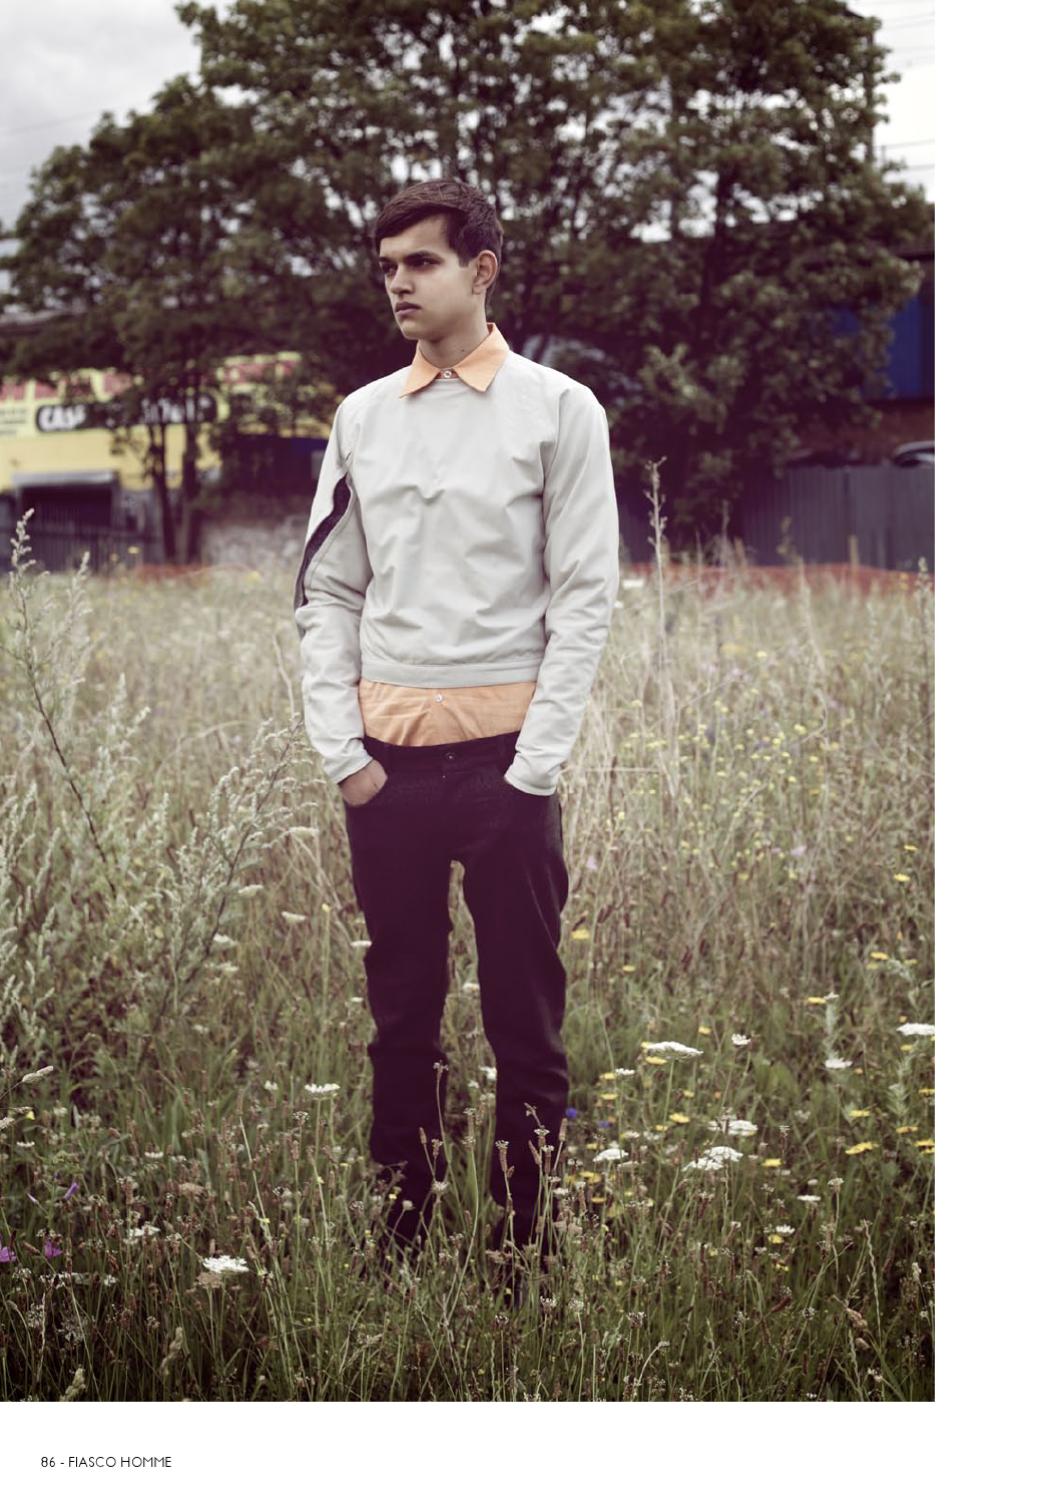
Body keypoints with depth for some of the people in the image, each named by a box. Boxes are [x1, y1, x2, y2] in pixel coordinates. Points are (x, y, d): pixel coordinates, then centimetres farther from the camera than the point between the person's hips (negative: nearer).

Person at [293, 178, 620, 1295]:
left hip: (503, 755, -3)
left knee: (525, 1022, 1)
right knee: (400, 1012, 9)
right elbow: (327, 593, 11)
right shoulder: (362, 417, 11)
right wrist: (341, 750, 1)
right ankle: (396, 1238, 19)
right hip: (387, 755, 4)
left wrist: (535, 766, -9)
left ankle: (526, 1254, 11)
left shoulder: (556, 409, 0)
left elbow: (585, 596, -3)